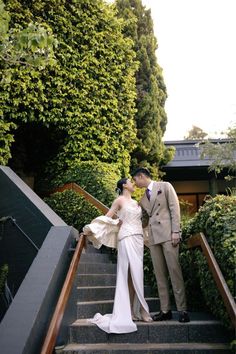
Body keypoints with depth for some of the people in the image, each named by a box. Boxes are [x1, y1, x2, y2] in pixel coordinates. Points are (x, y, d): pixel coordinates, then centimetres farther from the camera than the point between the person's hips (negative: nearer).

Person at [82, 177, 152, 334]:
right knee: (133, 274, -9)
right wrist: (92, 228, -10)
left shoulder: (135, 202, 22)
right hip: (127, 238, -7)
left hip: (138, 239, 7)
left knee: (136, 274, 4)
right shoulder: (120, 200, 1)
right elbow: (108, 217, -2)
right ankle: (142, 310, -5)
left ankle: (133, 310, 8)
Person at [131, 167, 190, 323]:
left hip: (168, 234, -5)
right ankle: (165, 310, 8)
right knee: (160, 274, 3)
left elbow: (174, 208, -3)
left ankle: (182, 310, -2)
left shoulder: (165, 186, 6)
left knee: (174, 270, -8)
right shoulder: (143, 199, 21)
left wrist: (175, 231, -11)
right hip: (153, 237, 6)